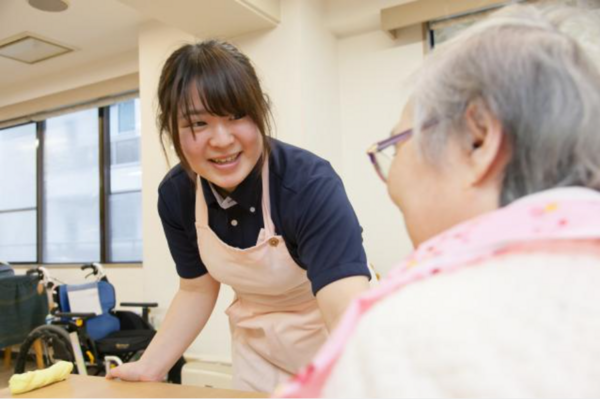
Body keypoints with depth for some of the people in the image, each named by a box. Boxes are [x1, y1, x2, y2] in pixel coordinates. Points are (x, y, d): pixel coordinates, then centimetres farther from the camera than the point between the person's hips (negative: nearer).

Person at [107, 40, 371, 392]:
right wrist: (148, 368, -7)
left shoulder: (311, 184, -33)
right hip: (258, 350, 5)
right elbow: (197, 290, 0)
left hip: (334, 350, -4)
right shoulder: (176, 195, -16)